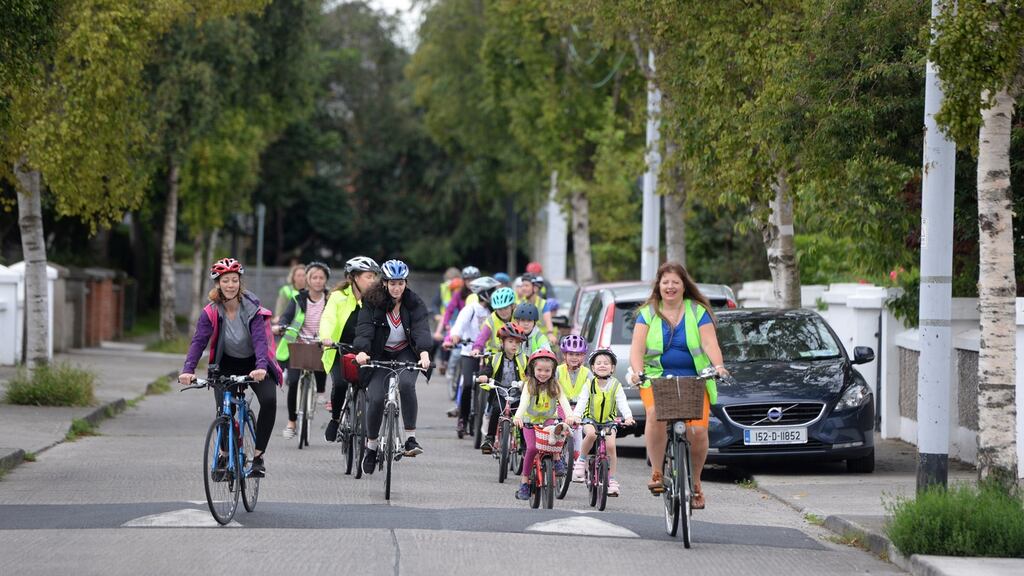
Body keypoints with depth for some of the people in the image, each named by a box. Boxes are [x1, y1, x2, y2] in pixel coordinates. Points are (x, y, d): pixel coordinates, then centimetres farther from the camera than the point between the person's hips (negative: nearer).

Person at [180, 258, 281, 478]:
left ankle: (258, 455, -12)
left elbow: (260, 339, -29)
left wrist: (261, 367, -48)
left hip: (253, 363, -1)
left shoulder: (252, 309, -18)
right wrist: (188, 370, -42)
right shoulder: (211, 312, -15)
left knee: (269, 400, -24)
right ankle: (226, 454, 9)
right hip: (227, 365, 1)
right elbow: (198, 341, -25)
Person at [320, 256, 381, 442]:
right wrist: (326, 337, -41)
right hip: (339, 352, -2)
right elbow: (328, 318, -20)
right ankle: (335, 419, -1)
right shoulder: (339, 297, -5)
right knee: (340, 384, -25)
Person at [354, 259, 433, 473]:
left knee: (406, 384, -31)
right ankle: (371, 446, 6)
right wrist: (362, 351, -40)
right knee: (376, 398, -16)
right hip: (380, 355, 0)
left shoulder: (414, 303, -9)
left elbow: (421, 328, -22)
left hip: (406, 353, 0)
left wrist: (424, 352, -40)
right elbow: (364, 327, -21)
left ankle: (410, 438, -22)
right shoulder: (372, 302, -10)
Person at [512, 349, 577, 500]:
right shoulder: (529, 385, -11)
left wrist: (569, 416, -44)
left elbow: (563, 401, -23)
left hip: (548, 418, 0)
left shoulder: (555, 385, -8)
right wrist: (518, 416, -48)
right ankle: (525, 482, -7)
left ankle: (557, 459, -14)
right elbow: (524, 401, -28)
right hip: (530, 420, 0)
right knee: (532, 448, -21)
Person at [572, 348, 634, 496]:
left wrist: (628, 417, -31)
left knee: (610, 445, -18)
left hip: (609, 420, 1)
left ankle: (611, 480, -4)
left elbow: (622, 402, -12)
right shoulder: (589, 385, -4)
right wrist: (576, 415, -33)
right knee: (591, 434, -34)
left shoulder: (616, 385, -4)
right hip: (590, 419, -1)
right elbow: (582, 401, -14)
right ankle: (581, 460, -11)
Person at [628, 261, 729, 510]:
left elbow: (709, 343, -5)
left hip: (694, 380, 0)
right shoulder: (648, 313, 8)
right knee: (656, 415, -32)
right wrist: (637, 371, -22)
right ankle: (656, 472, -20)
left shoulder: (698, 312, 7)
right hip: (656, 378, 0)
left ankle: (695, 481, 6)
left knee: (698, 430, -18)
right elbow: (637, 347, -2)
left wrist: (718, 366, -25)